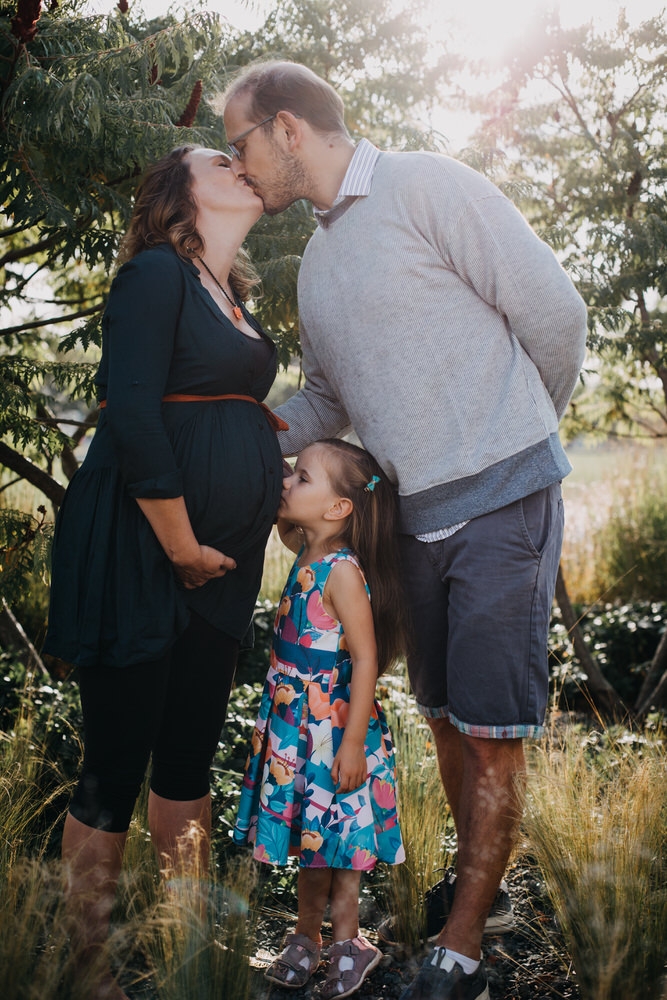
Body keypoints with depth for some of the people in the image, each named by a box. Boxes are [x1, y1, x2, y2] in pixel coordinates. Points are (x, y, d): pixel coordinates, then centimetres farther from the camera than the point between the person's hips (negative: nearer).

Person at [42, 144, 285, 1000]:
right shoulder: (157, 273, -6)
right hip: (140, 554, -8)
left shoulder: (232, 301, 19)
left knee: (190, 755, 14)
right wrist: (182, 547, -13)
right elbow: (133, 417, -16)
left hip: (218, 565, 8)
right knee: (117, 764, 0)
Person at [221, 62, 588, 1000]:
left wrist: (520, 437, 6)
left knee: (491, 735, -3)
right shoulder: (316, 264, 16)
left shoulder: (427, 186, -8)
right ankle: (477, 882, 34)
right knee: (445, 720, 16)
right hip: (420, 517, 8)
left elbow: (555, 313, -8)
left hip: (502, 504, -7)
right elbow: (328, 402, 24)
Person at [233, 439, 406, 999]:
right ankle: (307, 937, 34)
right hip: (297, 725, 8)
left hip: (335, 726, -8)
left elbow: (366, 661, -21)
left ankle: (348, 942, 24)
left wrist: (353, 742, -21)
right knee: (310, 836, 19)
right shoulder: (307, 555, 4)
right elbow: (287, 526, 28)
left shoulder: (344, 573, -20)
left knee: (337, 837, 6)